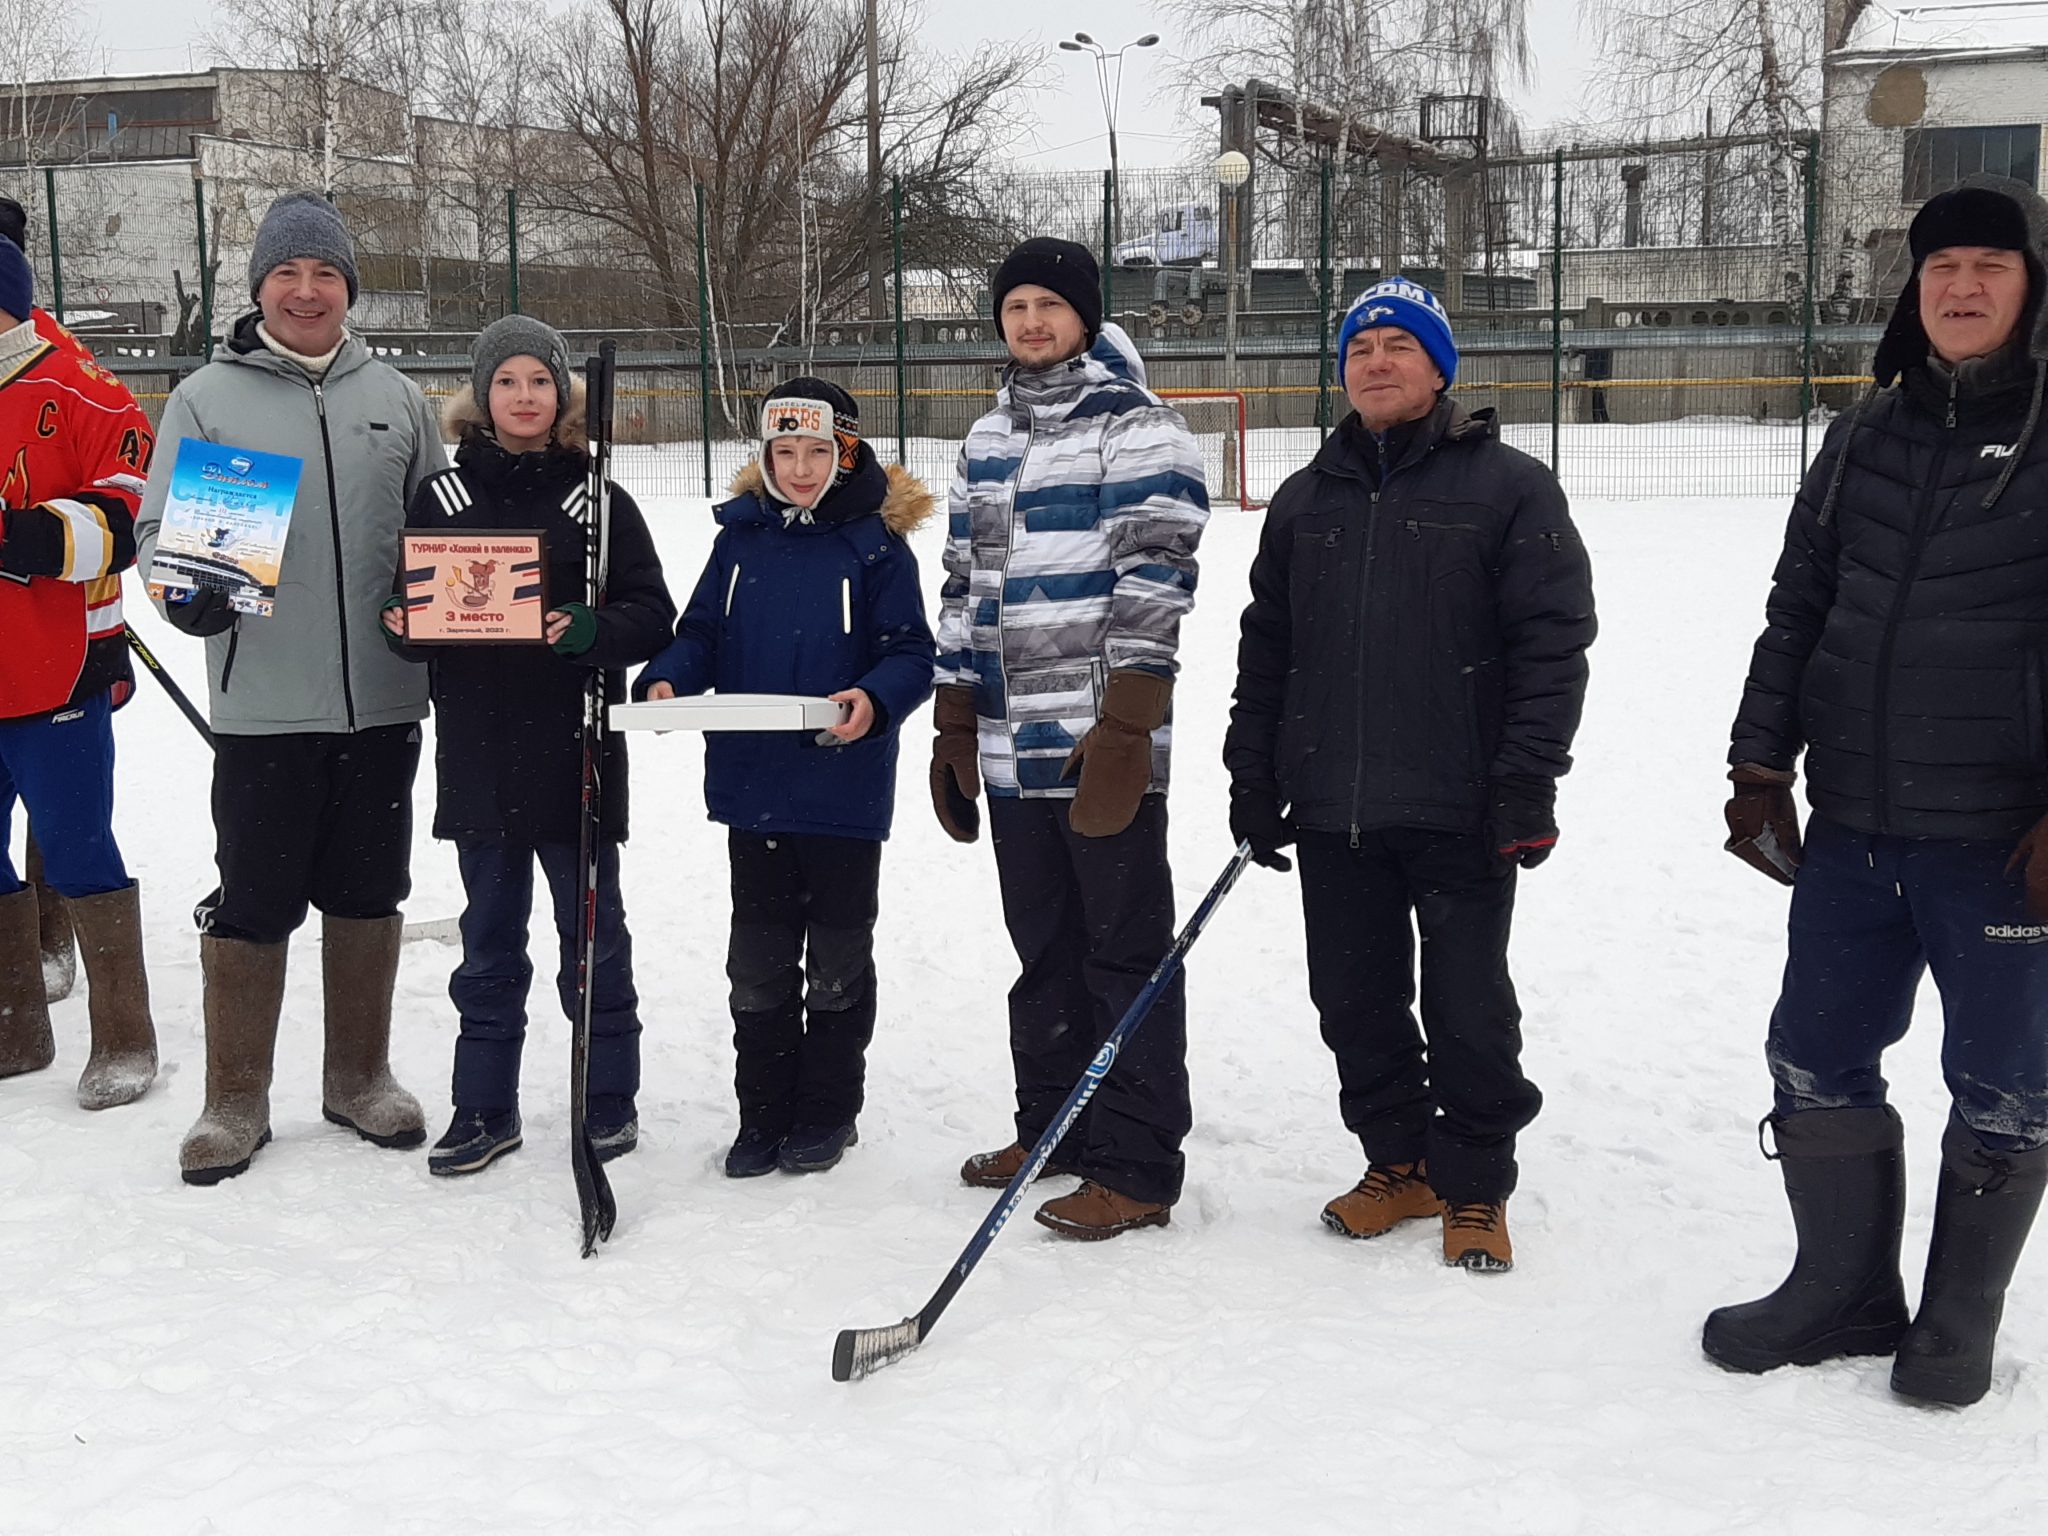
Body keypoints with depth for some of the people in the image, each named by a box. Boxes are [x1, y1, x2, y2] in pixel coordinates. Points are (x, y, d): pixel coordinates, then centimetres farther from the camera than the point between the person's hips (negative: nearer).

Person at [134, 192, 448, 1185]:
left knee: (368, 897, 13)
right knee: (252, 906, 2)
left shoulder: (395, 399, 11)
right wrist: (186, 591, -17)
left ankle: (360, 1077, 28)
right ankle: (236, 1102, 16)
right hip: (260, 708, -3)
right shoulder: (206, 398, 3)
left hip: (381, 703, 3)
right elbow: (158, 525, 2)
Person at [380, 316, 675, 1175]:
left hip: (575, 750, -2)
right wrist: (403, 626, -12)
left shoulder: (597, 500, -1)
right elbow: (407, 609, 11)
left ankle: (610, 1098, 21)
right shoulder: (440, 498, 6)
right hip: (477, 756, 2)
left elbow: (653, 617, -4)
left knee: (592, 931, 8)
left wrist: (592, 630, -23)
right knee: (489, 940, 12)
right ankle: (484, 1107, 21)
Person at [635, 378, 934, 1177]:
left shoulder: (876, 543, -6)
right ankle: (764, 1115, 23)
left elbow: (911, 653, -8)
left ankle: (828, 1113, 24)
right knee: (758, 959, 11)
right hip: (752, 782, 4)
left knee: (837, 957, 10)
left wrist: (874, 699, -28)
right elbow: (703, 633, 8)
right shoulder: (742, 536, 5)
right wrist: (667, 678, -12)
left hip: (845, 789, -3)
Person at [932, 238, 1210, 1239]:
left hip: (1104, 745, -7)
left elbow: (1154, 579, -12)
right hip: (1012, 746, 7)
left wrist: (1125, 726, -19)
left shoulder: (1138, 427, -5)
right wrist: (955, 723, 17)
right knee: (1043, 951, 15)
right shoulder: (988, 440, 17)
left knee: (1126, 957, -1)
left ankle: (1139, 1171, 5)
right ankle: (1053, 1129, 28)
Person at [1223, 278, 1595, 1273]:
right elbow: (1265, 648, 16)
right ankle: (1398, 1163, 27)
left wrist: (1527, 784, -13)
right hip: (1333, 812, 5)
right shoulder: (1305, 501, 13)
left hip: (1460, 813, -4)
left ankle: (1475, 1189, 18)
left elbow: (1552, 641, -7)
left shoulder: (1507, 487, -2)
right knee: (1355, 1002, 11)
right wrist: (1254, 778, 10)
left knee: (1468, 1011, 3)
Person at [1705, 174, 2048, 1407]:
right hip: (1853, 828, 5)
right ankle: (1844, 1290, 30)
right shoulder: (1869, 439, 9)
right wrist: (1762, 765, 9)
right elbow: (1798, 610, 13)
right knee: (1817, 1062, 12)